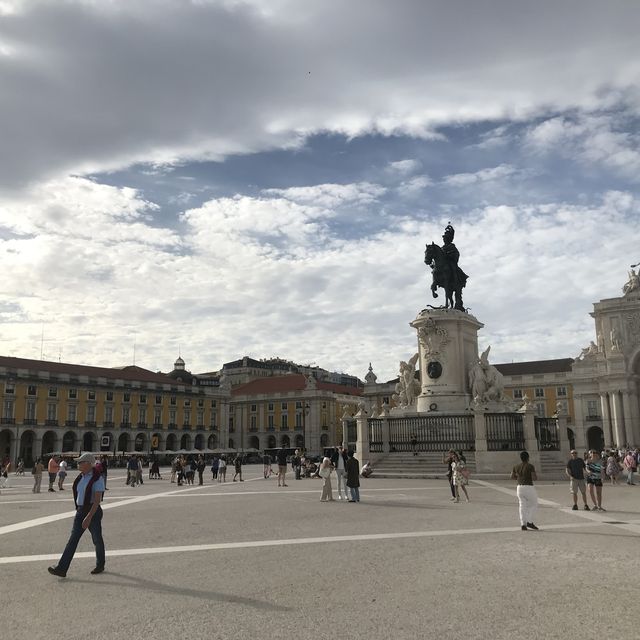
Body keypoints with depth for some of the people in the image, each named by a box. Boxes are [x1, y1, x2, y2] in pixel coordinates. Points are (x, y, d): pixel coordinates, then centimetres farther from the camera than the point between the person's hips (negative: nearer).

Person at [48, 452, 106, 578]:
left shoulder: (97, 478, -17)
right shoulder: (81, 477, 8)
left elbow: (97, 500, -22)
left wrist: (89, 517, -28)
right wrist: (79, 511, 21)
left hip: (94, 512, -7)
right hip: (80, 511, 7)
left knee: (97, 539, 8)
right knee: (73, 539, -2)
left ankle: (100, 566, 26)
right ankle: (62, 568, -6)